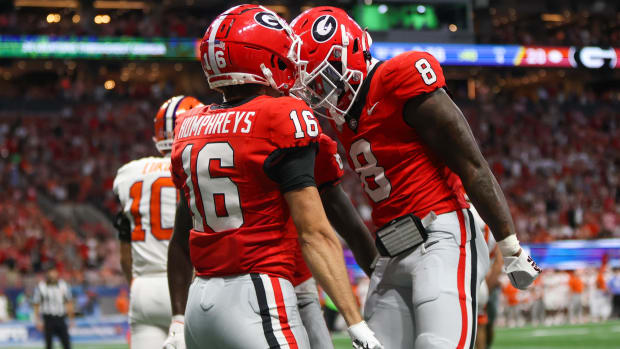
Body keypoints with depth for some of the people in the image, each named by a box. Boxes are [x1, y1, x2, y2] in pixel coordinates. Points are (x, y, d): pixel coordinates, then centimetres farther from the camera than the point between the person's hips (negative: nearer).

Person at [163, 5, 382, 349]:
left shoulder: (189, 127, 12)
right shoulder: (284, 119, -8)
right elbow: (315, 233, -13)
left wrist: (179, 320, 25)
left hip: (199, 302, 7)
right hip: (257, 298, -7)